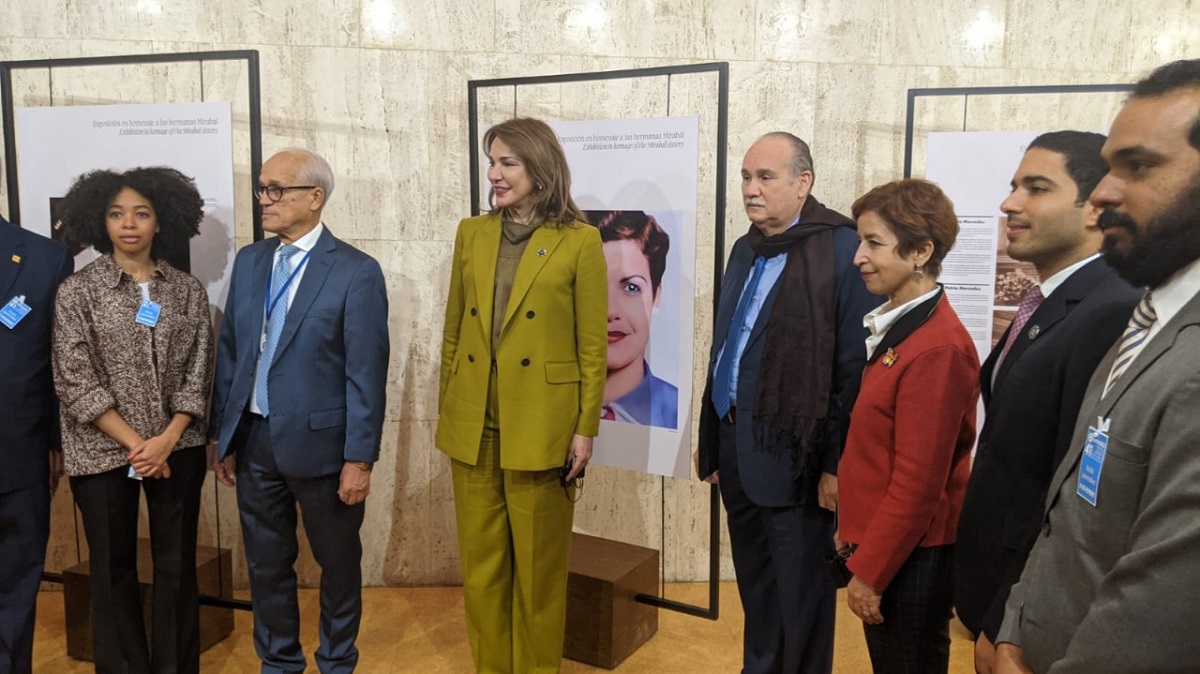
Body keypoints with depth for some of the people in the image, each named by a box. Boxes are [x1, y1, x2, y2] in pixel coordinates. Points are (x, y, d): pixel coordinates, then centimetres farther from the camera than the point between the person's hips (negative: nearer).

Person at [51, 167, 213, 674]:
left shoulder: (188, 290, 2)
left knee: (177, 564, 8)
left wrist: (167, 439, -10)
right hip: (102, 450, -1)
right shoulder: (77, 291, -3)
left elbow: (198, 375, 1)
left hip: (177, 449, 1)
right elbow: (75, 381, -8)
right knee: (112, 568, 10)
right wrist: (134, 442, -12)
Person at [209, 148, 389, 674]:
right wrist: (224, 438, 8)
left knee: (338, 563, 13)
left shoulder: (356, 272, -11)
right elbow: (229, 352, 9)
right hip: (253, 439, 5)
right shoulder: (248, 261, 6)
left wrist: (360, 458, -14)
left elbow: (366, 373, -13)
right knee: (266, 565, 17)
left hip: (318, 442, -5)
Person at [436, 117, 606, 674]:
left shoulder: (579, 241, -6)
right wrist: (447, 414, 9)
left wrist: (585, 429, -8)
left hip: (540, 426, -4)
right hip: (473, 426, 4)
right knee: (480, 561, 13)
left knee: (538, 565, 9)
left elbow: (593, 346, -5)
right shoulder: (472, 233, 7)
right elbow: (453, 332, 10)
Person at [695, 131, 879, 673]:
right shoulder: (745, 249, 11)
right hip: (736, 446, 7)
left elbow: (856, 369, -16)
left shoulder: (843, 250, -13)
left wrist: (839, 463, -15)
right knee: (755, 584, 21)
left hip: (792, 454, -7)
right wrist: (712, 440, 15)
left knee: (799, 595, 9)